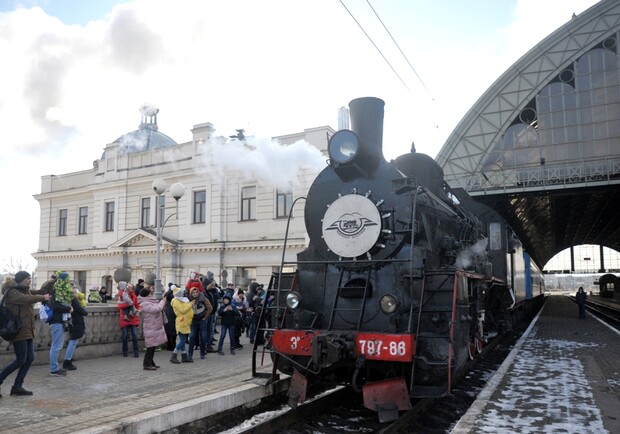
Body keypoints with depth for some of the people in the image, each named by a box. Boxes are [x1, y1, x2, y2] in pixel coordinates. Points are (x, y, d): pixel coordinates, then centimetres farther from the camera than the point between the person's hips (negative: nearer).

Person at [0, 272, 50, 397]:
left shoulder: (25, 290, 14)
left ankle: (17, 387, 13)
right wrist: (43, 298, -18)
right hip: (18, 330, -9)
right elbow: (26, 299, -27)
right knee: (21, 360, -8)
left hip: (27, 330, 9)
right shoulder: (11, 292, -12)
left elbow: (39, 291, 19)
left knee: (30, 358, 6)